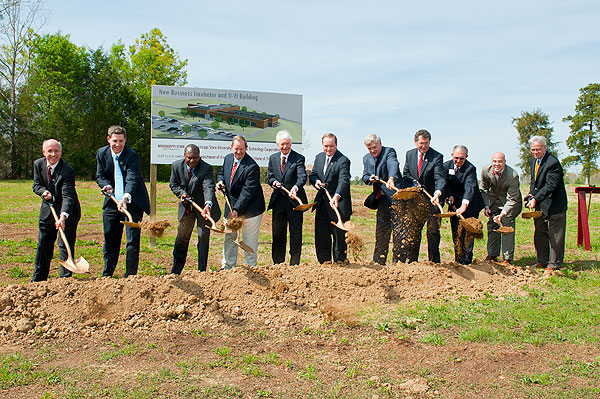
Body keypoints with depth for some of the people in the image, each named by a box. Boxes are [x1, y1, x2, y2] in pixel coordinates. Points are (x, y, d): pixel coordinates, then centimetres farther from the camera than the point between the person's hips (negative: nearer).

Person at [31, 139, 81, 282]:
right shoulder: (38, 164, -5)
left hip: (67, 211, -6)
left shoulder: (68, 171, -25)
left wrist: (63, 217, -47)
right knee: (43, 245, 13)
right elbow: (36, 184, 6)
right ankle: (38, 280, 24)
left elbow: (68, 196, -33)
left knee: (65, 246, -2)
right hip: (47, 210, 6)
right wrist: (44, 191, -19)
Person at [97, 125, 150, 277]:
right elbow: (99, 176, 8)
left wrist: (126, 197, -44)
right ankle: (106, 275, 27)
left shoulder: (132, 155, -15)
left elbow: (132, 179, -27)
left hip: (132, 201, -5)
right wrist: (106, 185, -15)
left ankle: (130, 276, 4)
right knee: (110, 239, 13)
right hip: (112, 202, 5)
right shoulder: (102, 153, 2)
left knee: (133, 239, -5)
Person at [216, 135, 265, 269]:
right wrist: (220, 181, -1)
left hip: (249, 208, -7)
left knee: (249, 240, 2)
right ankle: (228, 266, 27)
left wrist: (237, 210, -28)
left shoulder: (252, 166, -20)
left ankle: (250, 267, 16)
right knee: (229, 237, 14)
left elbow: (247, 191, -24)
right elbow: (221, 172, 23)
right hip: (231, 205, 7)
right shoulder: (228, 158, 3)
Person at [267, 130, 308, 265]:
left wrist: (295, 187, -41)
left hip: (294, 200, -4)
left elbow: (302, 177, -21)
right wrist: (273, 182, -8)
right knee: (278, 234, 11)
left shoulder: (299, 158, -6)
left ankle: (294, 265, 12)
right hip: (278, 201, 4)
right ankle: (278, 264, 23)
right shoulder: (273, 158, 9)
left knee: (295, 234, 2)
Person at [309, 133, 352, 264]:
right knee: (321, 236, 12)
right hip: (321, 203, 6)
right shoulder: (319, 157, 10)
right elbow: (312, 174, 15)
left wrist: (337, 196, -43)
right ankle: (324, 264, 24)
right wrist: (316, 181, -10)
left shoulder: (343, 160, -14)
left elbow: (343, 180, -26)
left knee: (339, 237, 2)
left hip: (338, 204, -6)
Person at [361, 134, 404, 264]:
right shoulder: (366, 158, 14)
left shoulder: (389, 151, -8)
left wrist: (391, 178, -47)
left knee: (397, 229, -3)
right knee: (381, 231, 11)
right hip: (381, 199, 6)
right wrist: (369, 178, -7)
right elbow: (365, 176, 17)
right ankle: (378, 262, 20)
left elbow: (393, 165, -27)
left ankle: (397, 261, 4)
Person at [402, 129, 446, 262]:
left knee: (433, 230, 1)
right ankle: (411, 260, 22)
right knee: (413, 230, 11)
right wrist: (414, 183, -9)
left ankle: (434, 261, 11)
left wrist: (438, 192, -42)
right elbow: (406, 174, 11)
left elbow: (440, 178, -23)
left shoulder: (437, 157, -13)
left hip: (431, 198, -4)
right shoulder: (409, 154, 3)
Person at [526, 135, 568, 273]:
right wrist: (531, 193, 1)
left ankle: (554, 264, 8)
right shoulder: (533, 160, 8)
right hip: (539, 205, 8)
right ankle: (543, 261, 25)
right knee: (540, 234, 14)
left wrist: (536, 199, -32)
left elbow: (550, 186, -25)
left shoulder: (553, 162, -19)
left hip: (554, 204, -8)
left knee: (555, 235, 0)